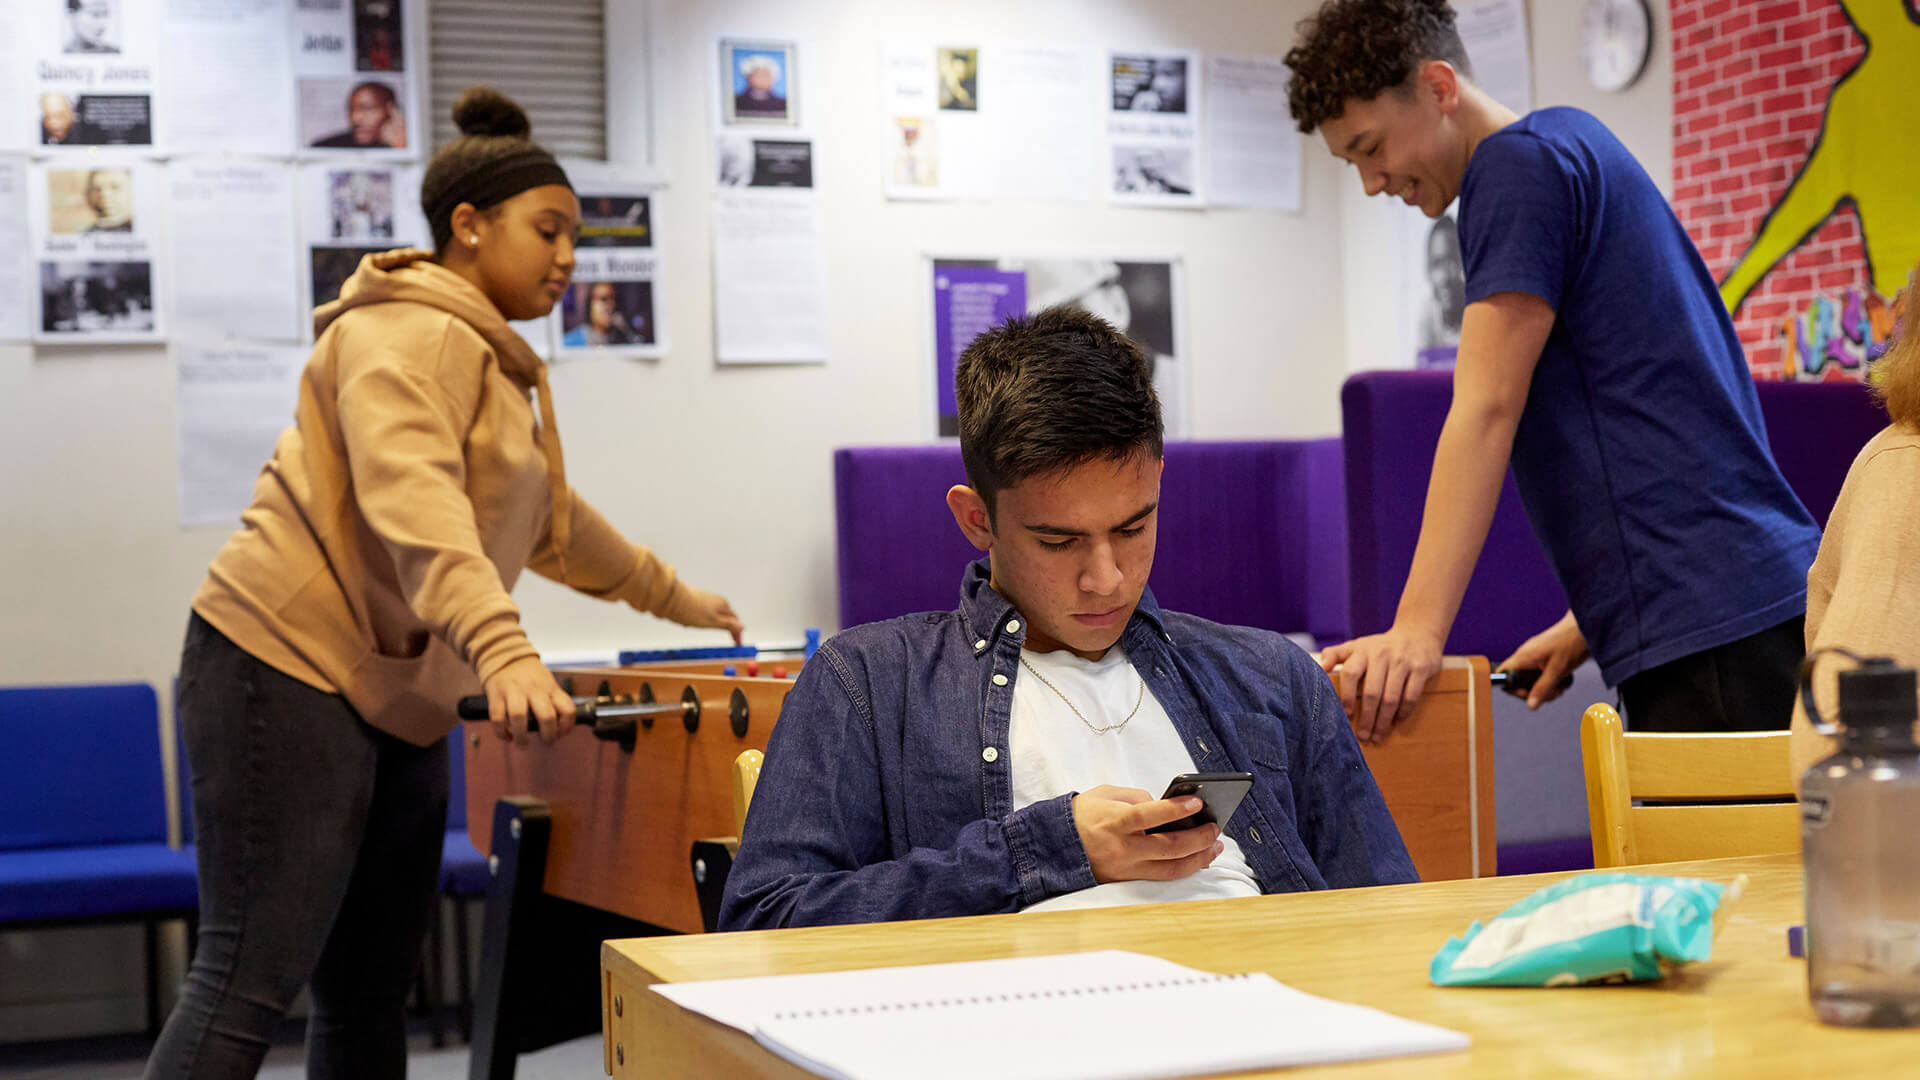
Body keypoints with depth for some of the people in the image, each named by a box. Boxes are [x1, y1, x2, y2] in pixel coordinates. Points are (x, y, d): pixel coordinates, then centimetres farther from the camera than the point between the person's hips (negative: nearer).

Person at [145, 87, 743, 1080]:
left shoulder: (489, 363, 26)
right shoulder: (408, 332, -8)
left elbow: (547, 518, 40)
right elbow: (410, 495, -26)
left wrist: (668, 594, 45)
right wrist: (501, 648, -39)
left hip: (397, 703, 10)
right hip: (288, 670, -10)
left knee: (371, 996, 7)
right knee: (251, 977, -15)